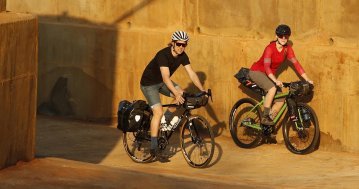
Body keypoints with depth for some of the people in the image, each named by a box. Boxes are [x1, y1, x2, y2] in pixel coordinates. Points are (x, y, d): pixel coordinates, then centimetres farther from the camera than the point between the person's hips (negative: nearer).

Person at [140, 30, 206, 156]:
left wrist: (202, 90, -21)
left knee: (182, 95, -14)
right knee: (158, 112, -20)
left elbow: (191, 74, -10)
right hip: (149, 83, -7)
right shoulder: (163, 55, -30)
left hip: (162, 82, 7)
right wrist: (176, 94, -47)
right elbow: (166, 78, -38)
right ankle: (153, 147, -16)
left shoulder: (182, 56, -10)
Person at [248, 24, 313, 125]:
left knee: (280, 100, -9)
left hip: (269, 75, 7)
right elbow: (267, 67, -35)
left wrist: (307, 79, -15)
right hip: (257, 72, -7)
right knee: (272, 89, -34)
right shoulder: (270, 48, -25)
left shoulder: (287, 49, -7)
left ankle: (268, 124, 3)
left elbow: (296, 64, -7)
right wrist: (276, 80, -50)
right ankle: (264, 117, -26)